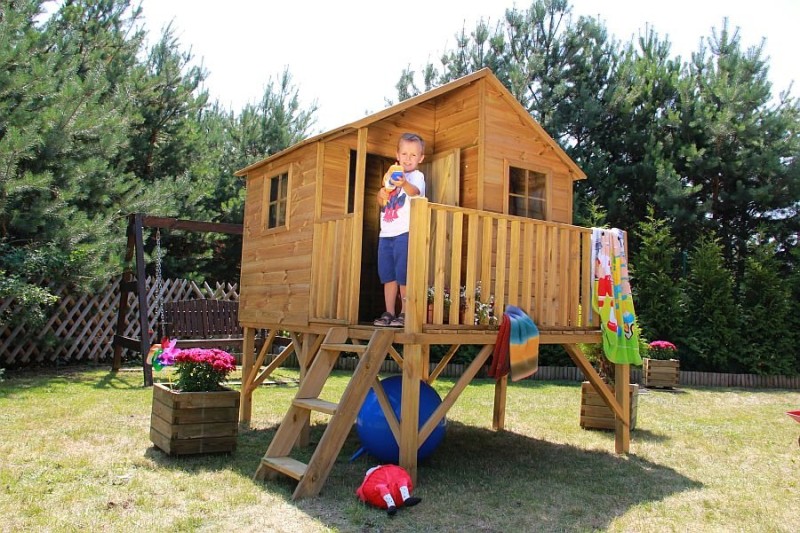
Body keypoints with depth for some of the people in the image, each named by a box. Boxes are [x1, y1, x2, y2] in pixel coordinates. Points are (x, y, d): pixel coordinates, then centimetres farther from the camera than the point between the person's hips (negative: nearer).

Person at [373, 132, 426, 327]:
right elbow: (382, 202, 26)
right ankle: (389, 312, 17)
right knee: (387, 274, 9)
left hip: (405, 233, -7)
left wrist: (404, 184, -49)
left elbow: (415, 191, -26)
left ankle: (405, 313, 5)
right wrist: (381, 195, 3)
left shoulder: (417, 176, -2)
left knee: (403, 275, -5)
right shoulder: (392, 175, 19)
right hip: (386, 233, 7)